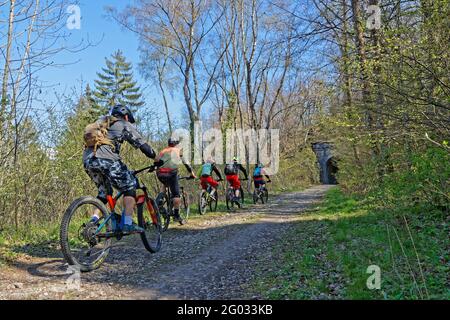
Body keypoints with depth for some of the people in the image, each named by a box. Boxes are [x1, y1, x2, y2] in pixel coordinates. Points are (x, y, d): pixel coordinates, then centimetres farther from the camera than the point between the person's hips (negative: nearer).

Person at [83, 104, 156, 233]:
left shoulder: (101, 122, 35)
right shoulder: (125, 125, 15)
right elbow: (142, 144, 8)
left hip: (87, 160, 7)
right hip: (106, 159, -7)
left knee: (104, 191, 24)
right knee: (130, 186, 3)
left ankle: (94, 219, 9)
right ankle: (127, 223, -6)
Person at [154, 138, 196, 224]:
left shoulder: (163, 151, 28)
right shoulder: (178, 150, 21)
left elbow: (156, 163, 24)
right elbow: (185, 163, 25)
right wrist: (192, 173, 34)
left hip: (160, 173, 4)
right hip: (171, 172, -4)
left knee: (166, 186, 34)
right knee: (176, 194, 0)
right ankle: (176, 215, -5)